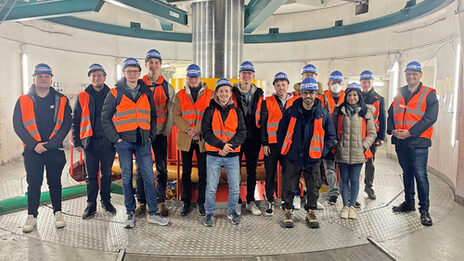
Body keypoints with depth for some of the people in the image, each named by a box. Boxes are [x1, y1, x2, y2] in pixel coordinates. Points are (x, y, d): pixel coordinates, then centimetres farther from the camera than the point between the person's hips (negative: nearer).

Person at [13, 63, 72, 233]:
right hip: (32, 150, 0)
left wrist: (51, 143, -11)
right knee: (33, 183, 5)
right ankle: (31, 216, 17)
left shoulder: (61, 100, 3)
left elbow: (67, 124, -2)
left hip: (55, 150, 0)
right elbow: (18, 125, 1)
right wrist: (34, 144, -10)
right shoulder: (23, 101, 5)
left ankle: (58, 213, 20)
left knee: (55, 182, 9)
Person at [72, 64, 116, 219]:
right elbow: (75, 121, 8)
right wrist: (76, 142, 1)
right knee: (91, 175, 6)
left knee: (107, 174, 9)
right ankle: (91, 205, 17)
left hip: (108, 141, 0)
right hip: (90, 142, 0)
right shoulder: (82, 97, 7)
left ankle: (106, 201, 24)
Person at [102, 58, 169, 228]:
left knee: (149, 176, 2)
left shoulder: (146, 92, 11)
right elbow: (105, 118, 3)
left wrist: (151, 135, 7)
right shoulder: (115, 93, 2)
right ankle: (130, 214, 18)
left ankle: (153, 213, 12)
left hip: (143, 142, 2)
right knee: (127, 178, 7)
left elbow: (153, 116, 17)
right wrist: (115, 138, -5)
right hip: (124, 142, -2)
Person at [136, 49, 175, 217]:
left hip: (160, 133, 0)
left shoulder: (167, 87, 5)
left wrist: (167, 131, -2)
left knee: (162, 168, 3)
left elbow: (171, 111, 4)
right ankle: (141, 202, 16)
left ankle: (161, 201, 14)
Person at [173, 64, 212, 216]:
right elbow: (176, 116, 1)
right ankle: (187, 203, 21)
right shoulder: (180, 95, 10)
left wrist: (198, 129, -15)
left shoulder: (210, 94, 4)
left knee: (203, 172, 4)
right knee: (186, 172, 9)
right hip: (185, 139, 2)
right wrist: (188, 130, -12)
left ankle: (202, 202, 19)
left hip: (203, 138, -1)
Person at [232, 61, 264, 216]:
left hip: (253, 137, 2)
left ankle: (251, 201, 24)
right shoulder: (232, 92, 1)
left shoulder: (258, 93, 8)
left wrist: (262, 138, 5)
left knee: (252, 171, 11)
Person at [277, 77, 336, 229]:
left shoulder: (323, 114, 0)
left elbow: (331, 135, 7)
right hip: (293, 157, 0)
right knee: (289, 186, 7)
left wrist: (322, 152, -1)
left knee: (313, 187, 10)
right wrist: (285, 150, -1)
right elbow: (281, 131, 5)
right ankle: (288, 211, 24)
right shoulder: (291, 112, -2)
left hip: (313, 158, 1)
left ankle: (311, 212, 28)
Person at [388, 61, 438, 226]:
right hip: (400, 141, 5)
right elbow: (390, 114, 12)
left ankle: (424, 209, 6)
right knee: (407, 173, 16)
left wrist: (410, 132, -19)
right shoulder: (400, 94, 13)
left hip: (418, 142, -5)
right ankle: (409, 203, 29)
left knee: (420, 175, -5)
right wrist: (392, 130, -6)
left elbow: (430, 117, -12)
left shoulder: (429, 94, -2)